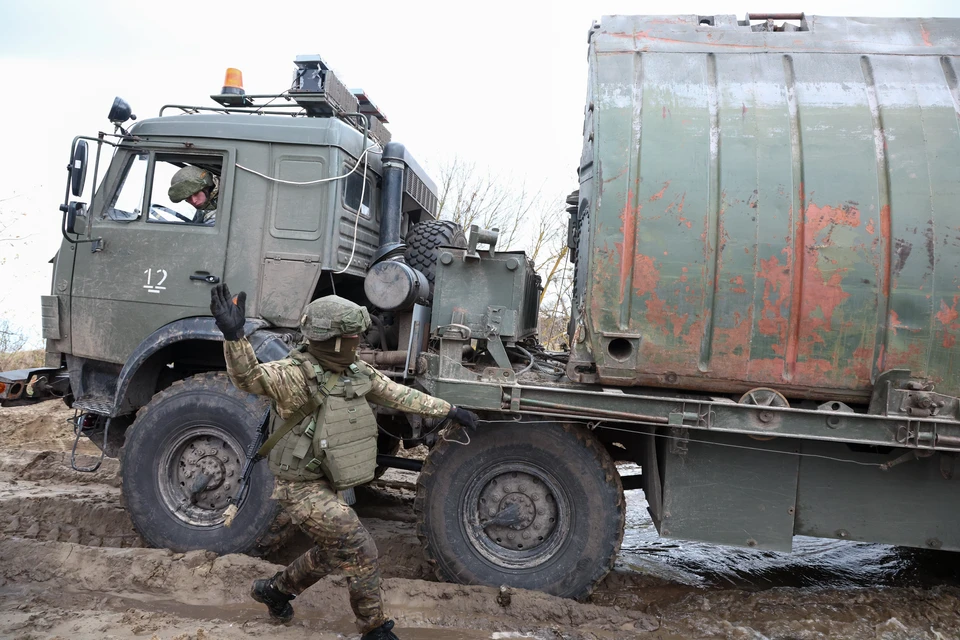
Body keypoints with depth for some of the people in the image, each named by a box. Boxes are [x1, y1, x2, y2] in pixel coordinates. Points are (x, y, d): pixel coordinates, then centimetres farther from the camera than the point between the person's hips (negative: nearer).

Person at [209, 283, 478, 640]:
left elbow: (400, 396, 9)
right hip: (304, 488, -8)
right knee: (361, 553, -8)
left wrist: (449, 411, 14)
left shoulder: (358, 372, -1)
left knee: (332, 554, 24)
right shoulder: (296, 375, -23)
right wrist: (233, 337, -59)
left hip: (337, 486, 8)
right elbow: (250, 377, -40)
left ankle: (274, 590, 48)